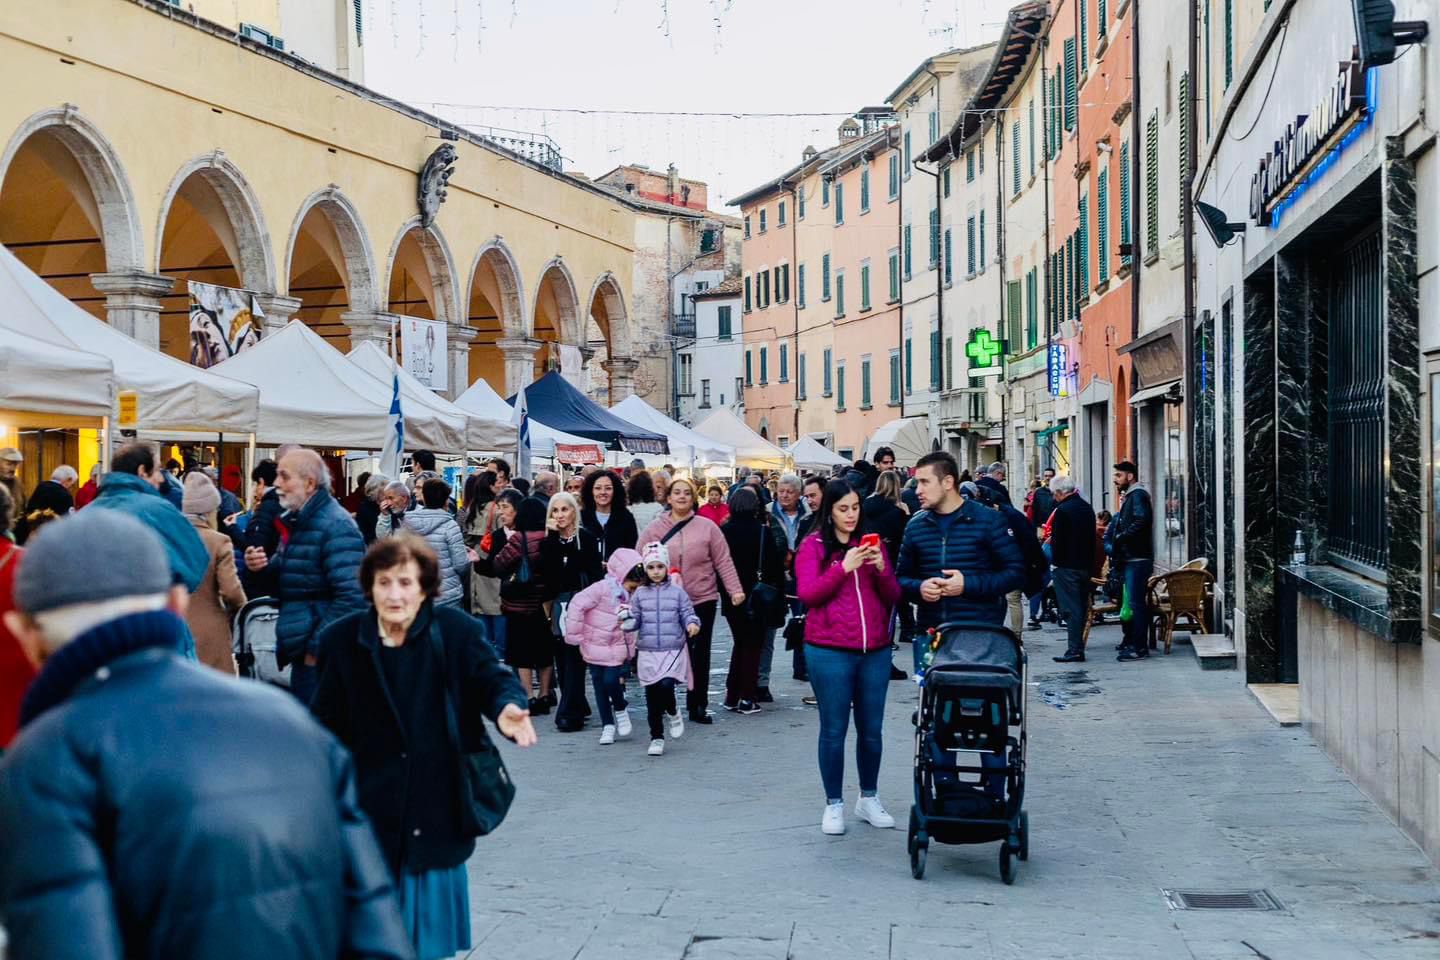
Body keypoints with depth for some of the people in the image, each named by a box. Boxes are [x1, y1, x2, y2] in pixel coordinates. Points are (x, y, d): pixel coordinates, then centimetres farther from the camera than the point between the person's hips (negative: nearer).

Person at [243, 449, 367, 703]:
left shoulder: (335, 526, -18)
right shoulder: (297, 520, 14)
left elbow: (351, 598, -25)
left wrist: (317, 647, -20)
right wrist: (264, 565, 2)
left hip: (322, 655, -9)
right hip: (301, 648, 10)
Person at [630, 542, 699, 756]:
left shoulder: (677, 592, 2)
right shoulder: (639, 594, 7)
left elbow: (688, 614, 0)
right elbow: (635, 620, 6)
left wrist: (692, 624, -21)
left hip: (673, 650, -2)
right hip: (648, 652, 2)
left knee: (666, 684, -22)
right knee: (652, 697, 4)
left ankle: (672, 713, 11)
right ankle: (656, 738, 16)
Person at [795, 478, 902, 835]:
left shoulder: (872, 543, 12)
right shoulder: (813, 545, 2)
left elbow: (893, 598, 10)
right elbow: (807, 593, -8)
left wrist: (882, 569, -8)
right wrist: (843, 568, -17)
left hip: (875, 650, 4)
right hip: (830, 652, -3)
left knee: (871, 729, 9)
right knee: (834, 730, 2)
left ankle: (869, 799, 24)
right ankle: (834, 804, 12)